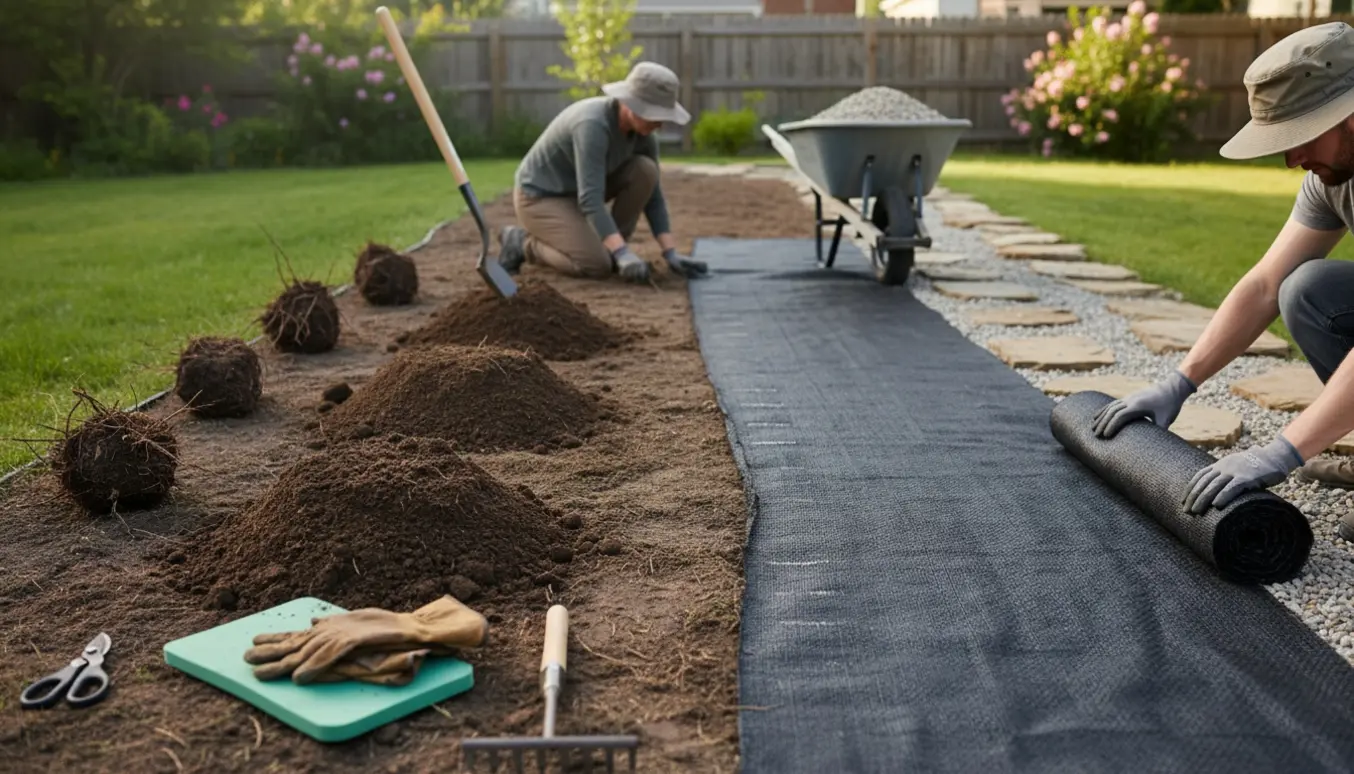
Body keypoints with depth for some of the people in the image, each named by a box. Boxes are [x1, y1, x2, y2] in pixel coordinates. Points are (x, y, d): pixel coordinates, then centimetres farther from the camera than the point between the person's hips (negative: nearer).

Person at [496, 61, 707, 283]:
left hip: (576, 190, 7)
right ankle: (523, 242, -1)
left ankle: (610, 248, 0)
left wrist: (671, 254, -16)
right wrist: (624, 255, -46)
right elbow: (590, 200, -39)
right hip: (539, 198, -7)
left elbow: (652, 196, -7)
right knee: (599, 266, -25)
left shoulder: (642, 132, -9)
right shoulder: (593, 125, -34)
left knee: (644, 170, -15)